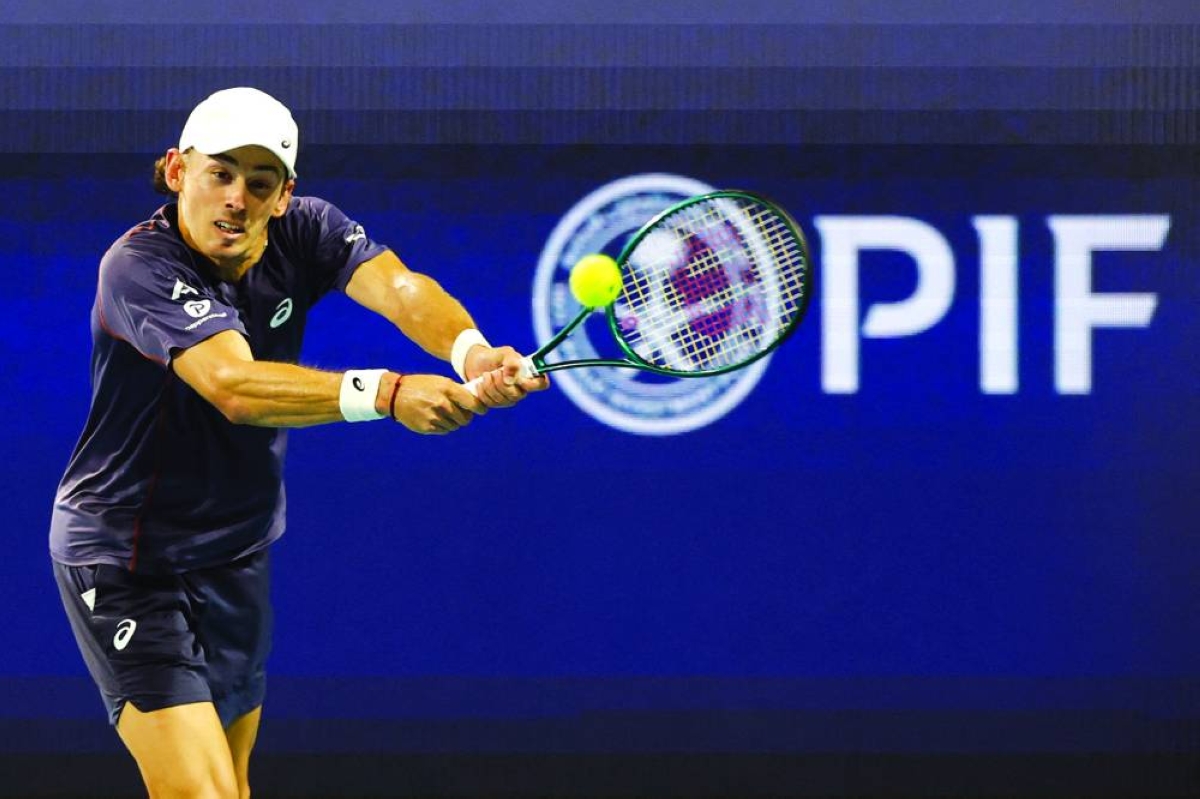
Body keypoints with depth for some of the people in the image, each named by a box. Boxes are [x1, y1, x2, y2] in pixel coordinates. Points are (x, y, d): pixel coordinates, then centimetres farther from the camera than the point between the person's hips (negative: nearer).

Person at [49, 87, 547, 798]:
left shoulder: (303, 232, -7)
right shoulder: (139, 267, -25)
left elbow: (399, 287, -27)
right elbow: (234, 386, -40)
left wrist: (471, 351, -50)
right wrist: (385, 393, -53)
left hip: (237, 550, 7)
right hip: (126, 559, -7)